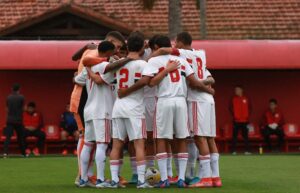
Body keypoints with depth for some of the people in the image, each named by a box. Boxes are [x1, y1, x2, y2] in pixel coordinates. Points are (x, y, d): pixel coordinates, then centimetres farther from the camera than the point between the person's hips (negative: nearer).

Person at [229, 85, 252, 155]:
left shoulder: (246, 99, 5)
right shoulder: (233, 99, 3)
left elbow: (250, 108, 10)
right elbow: (230, 108, 3)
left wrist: (248, 116, 1)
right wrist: (234, 116, -4)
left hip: (245, 121, 1)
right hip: (236, 120, -1)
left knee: (245, 136, 2)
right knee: (235, 136, -2)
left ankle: (247, 150, 3)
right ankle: (234, 151, -1)